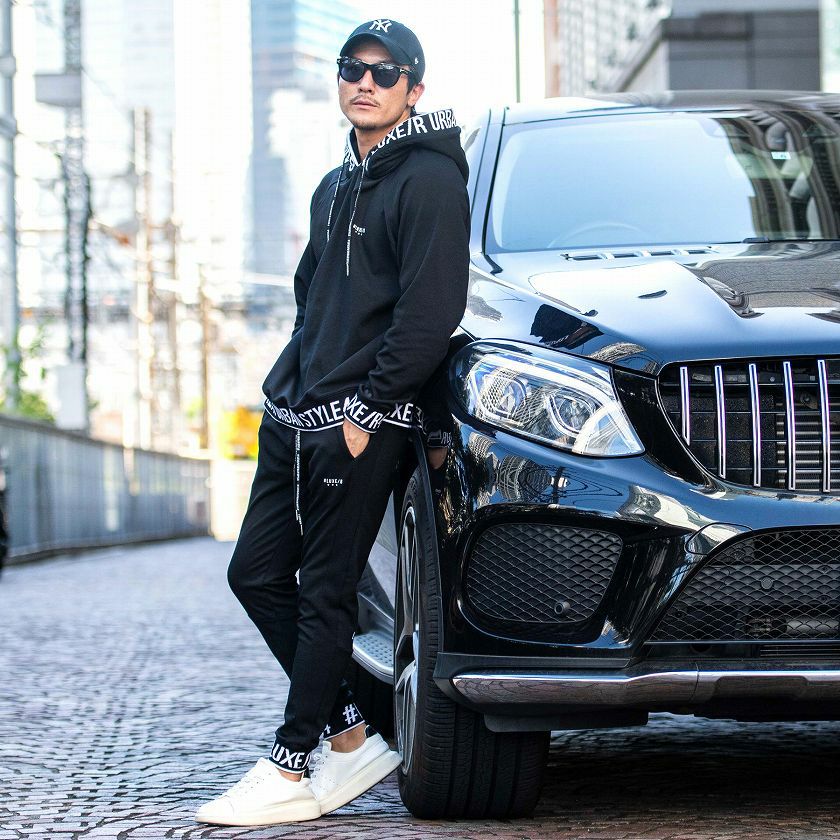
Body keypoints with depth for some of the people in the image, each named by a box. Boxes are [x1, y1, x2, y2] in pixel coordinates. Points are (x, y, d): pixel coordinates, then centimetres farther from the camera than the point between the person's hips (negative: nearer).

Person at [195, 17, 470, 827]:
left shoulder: (428, 181, -9)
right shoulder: (335, 186, 20)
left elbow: (430, 313, -16)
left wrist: (366, 412, -17)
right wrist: (288, 384, 15)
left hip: (359, 425, -10)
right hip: (295, 418, 10)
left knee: (324, 594, -5)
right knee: (256, 574, 8)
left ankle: (289, 772, 2)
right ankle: (351, 736, 15)